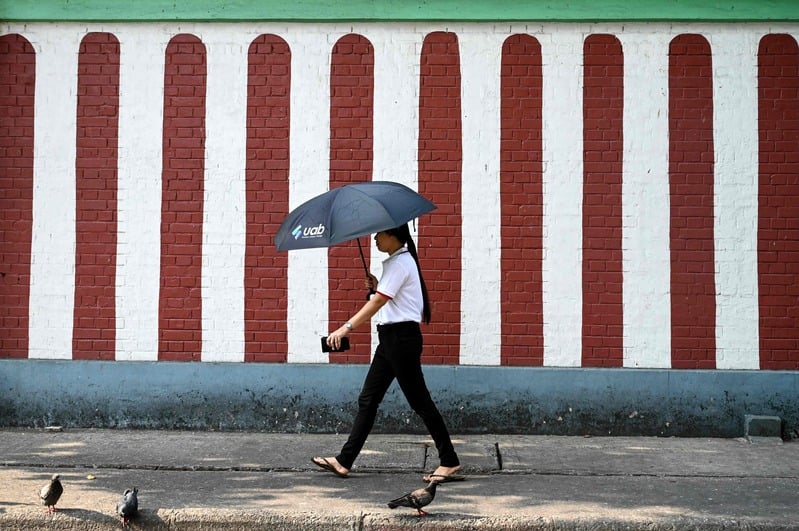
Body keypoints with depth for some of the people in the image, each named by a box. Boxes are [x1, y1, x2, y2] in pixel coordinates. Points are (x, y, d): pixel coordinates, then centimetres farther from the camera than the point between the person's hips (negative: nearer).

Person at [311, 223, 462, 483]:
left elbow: (378, 301, -22)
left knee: (419, 401, -3)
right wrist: (377, 286, 5)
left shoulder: (400, 263, -13)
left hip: (402, 337, -10)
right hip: (390, 337, 10)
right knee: (367, 400, 8)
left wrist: (346, 328, -26)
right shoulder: (398, 261, 17)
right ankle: (344, 460, 11)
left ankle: (450, 462, 5)